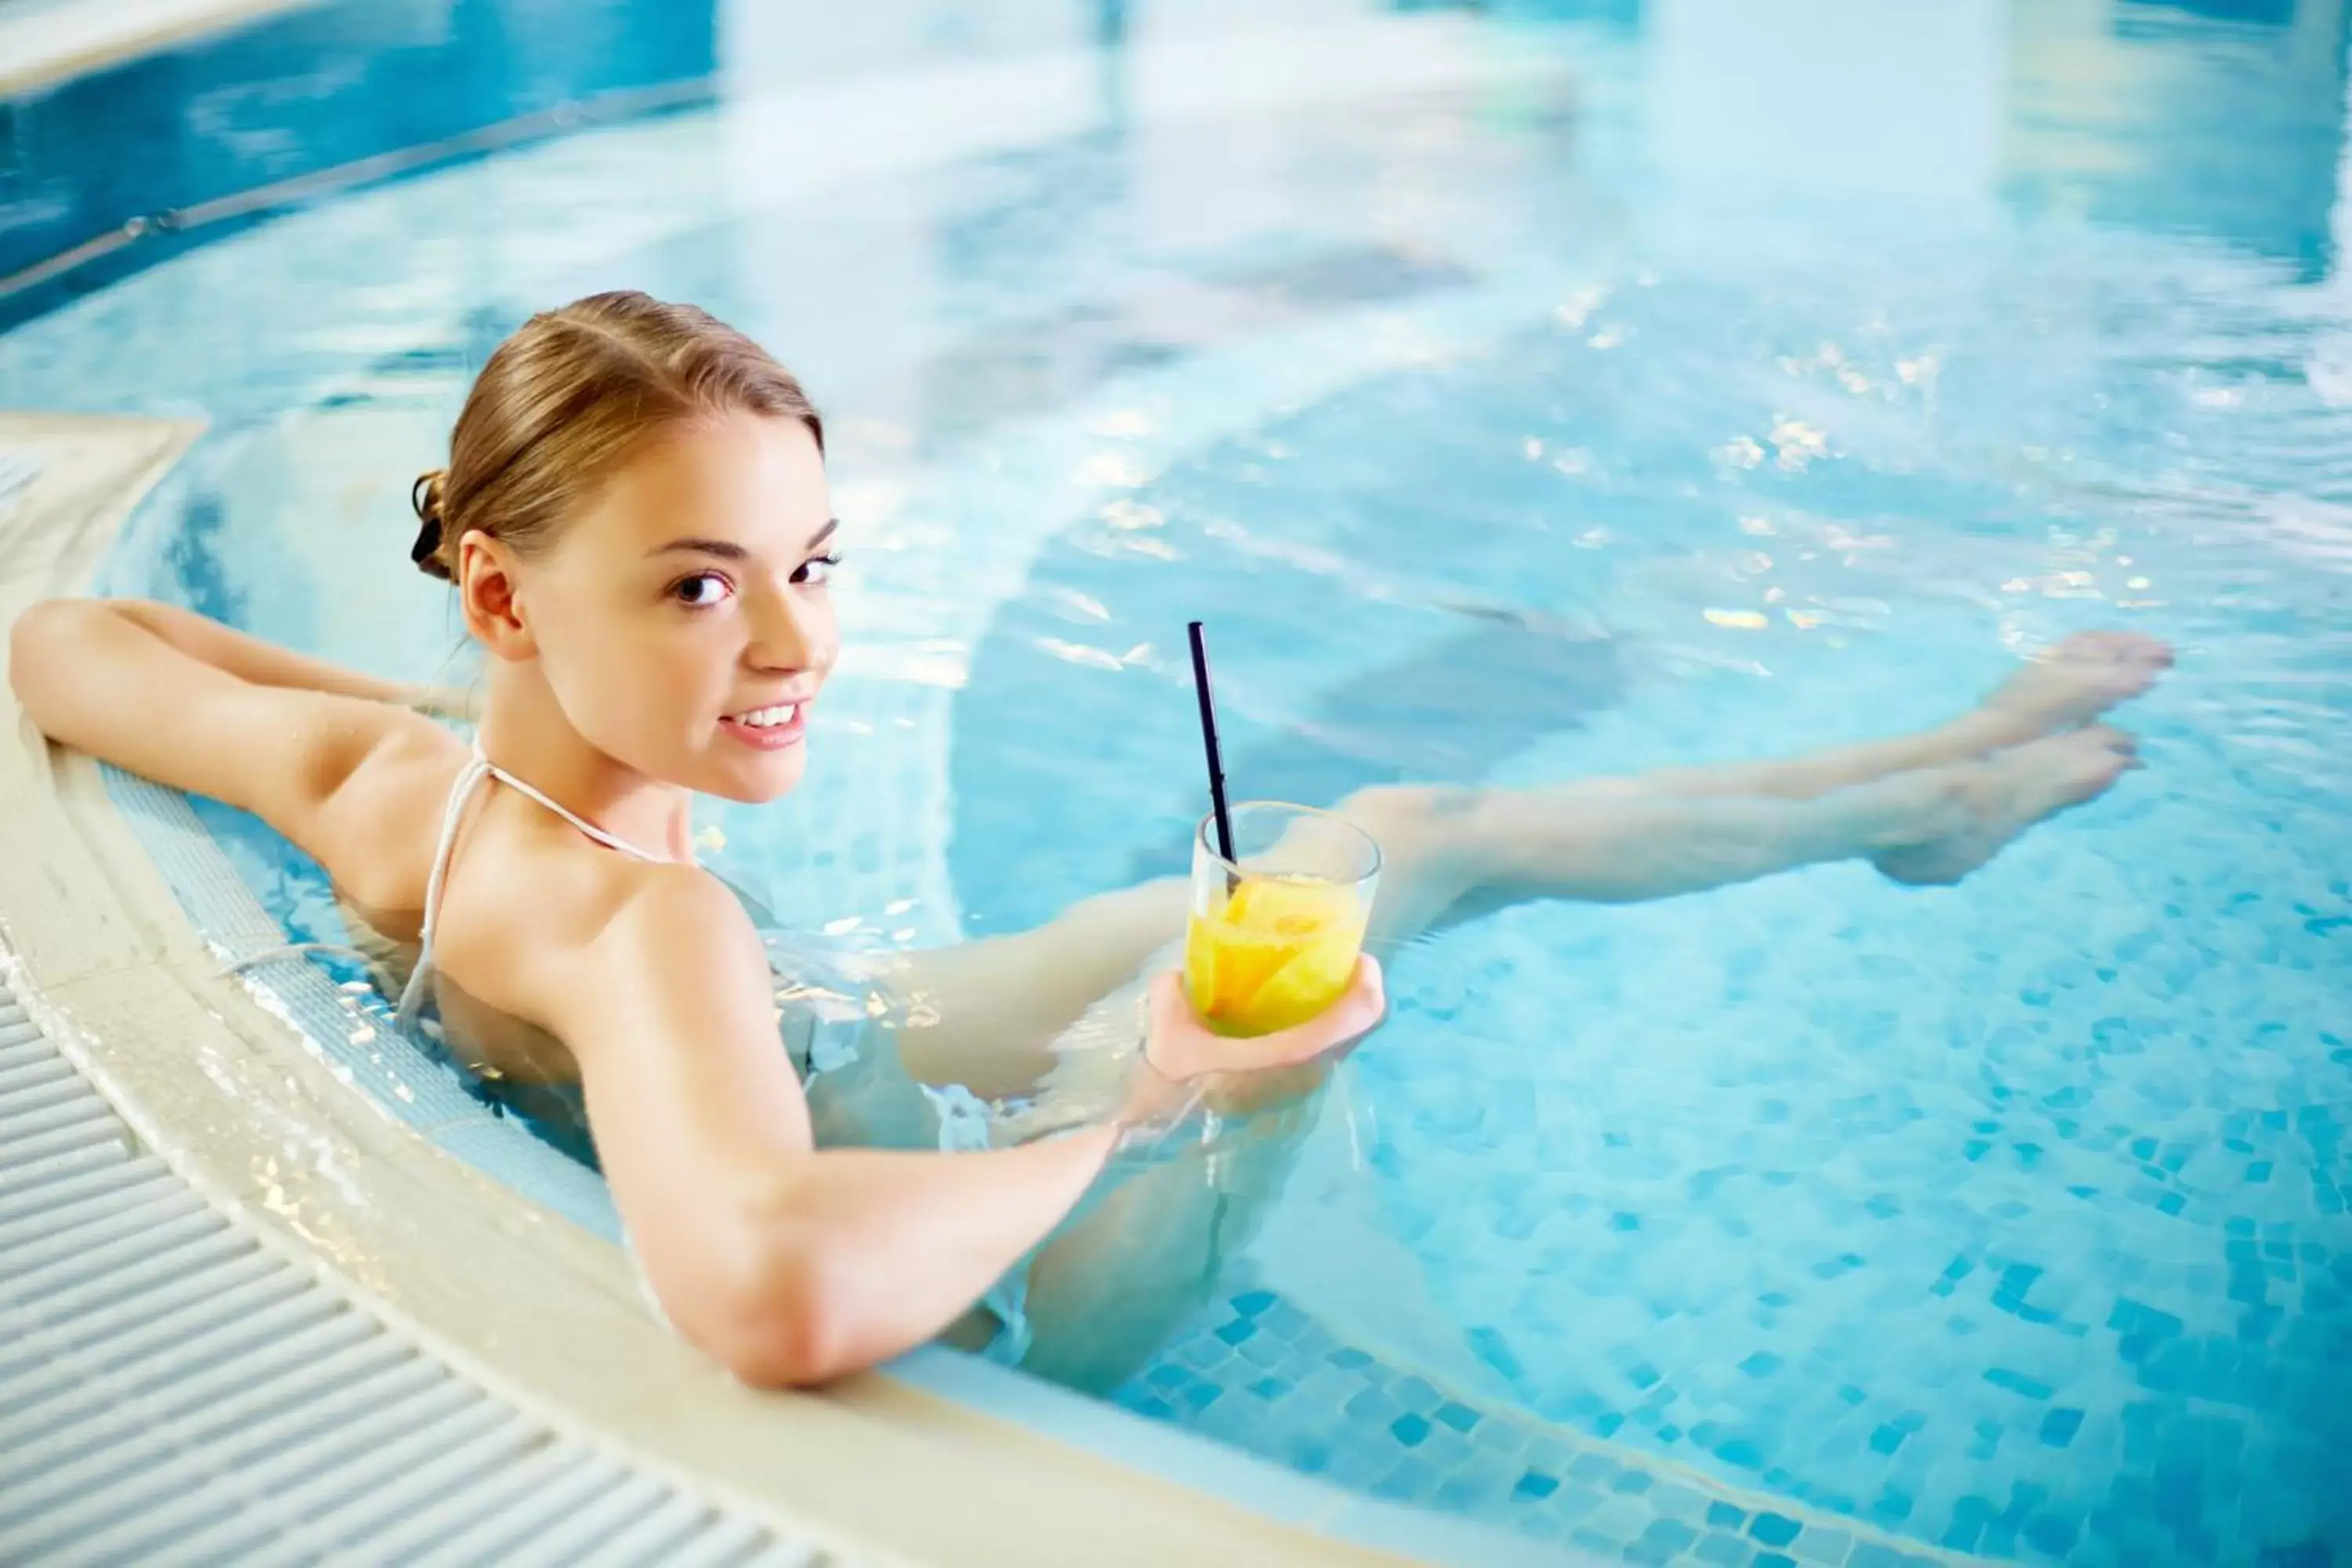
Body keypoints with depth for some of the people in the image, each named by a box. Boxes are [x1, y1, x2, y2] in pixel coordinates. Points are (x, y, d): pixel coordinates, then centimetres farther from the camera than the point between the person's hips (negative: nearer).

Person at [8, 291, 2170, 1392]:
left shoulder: (378, 781, -17)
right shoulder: (633, 923, -41)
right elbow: (781, 1295, -61)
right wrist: (1133, 1102, -45)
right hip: (1003, 1308, -8)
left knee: (1324, 854, 17)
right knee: (1422, 838, -2)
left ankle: (1908, 796, 37)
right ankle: (1921, 789, 25)